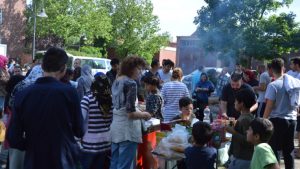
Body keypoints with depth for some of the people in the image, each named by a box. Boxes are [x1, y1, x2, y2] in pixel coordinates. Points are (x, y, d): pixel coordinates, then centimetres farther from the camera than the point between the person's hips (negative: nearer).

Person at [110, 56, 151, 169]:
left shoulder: (116, 81, 12)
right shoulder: (130, 83, -14)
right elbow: (131, 114, -19)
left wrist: (138, 110, 19)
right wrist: (144, 115, -2)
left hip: (115, 127, 9)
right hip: (127, 129, -9)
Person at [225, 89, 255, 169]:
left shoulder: (245, 119, -20)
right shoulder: (248, 117, 10)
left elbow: (248, 141, -25)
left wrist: (233, 132, -23)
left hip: (242, 159, -10)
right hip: (246, 158, 10)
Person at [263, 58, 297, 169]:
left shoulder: (273, 85, -13)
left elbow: (269, 106, -15)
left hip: (277, 120, -5)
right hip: (291, 120, 5)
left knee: (274, 149, 5)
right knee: (289, 150, 14)